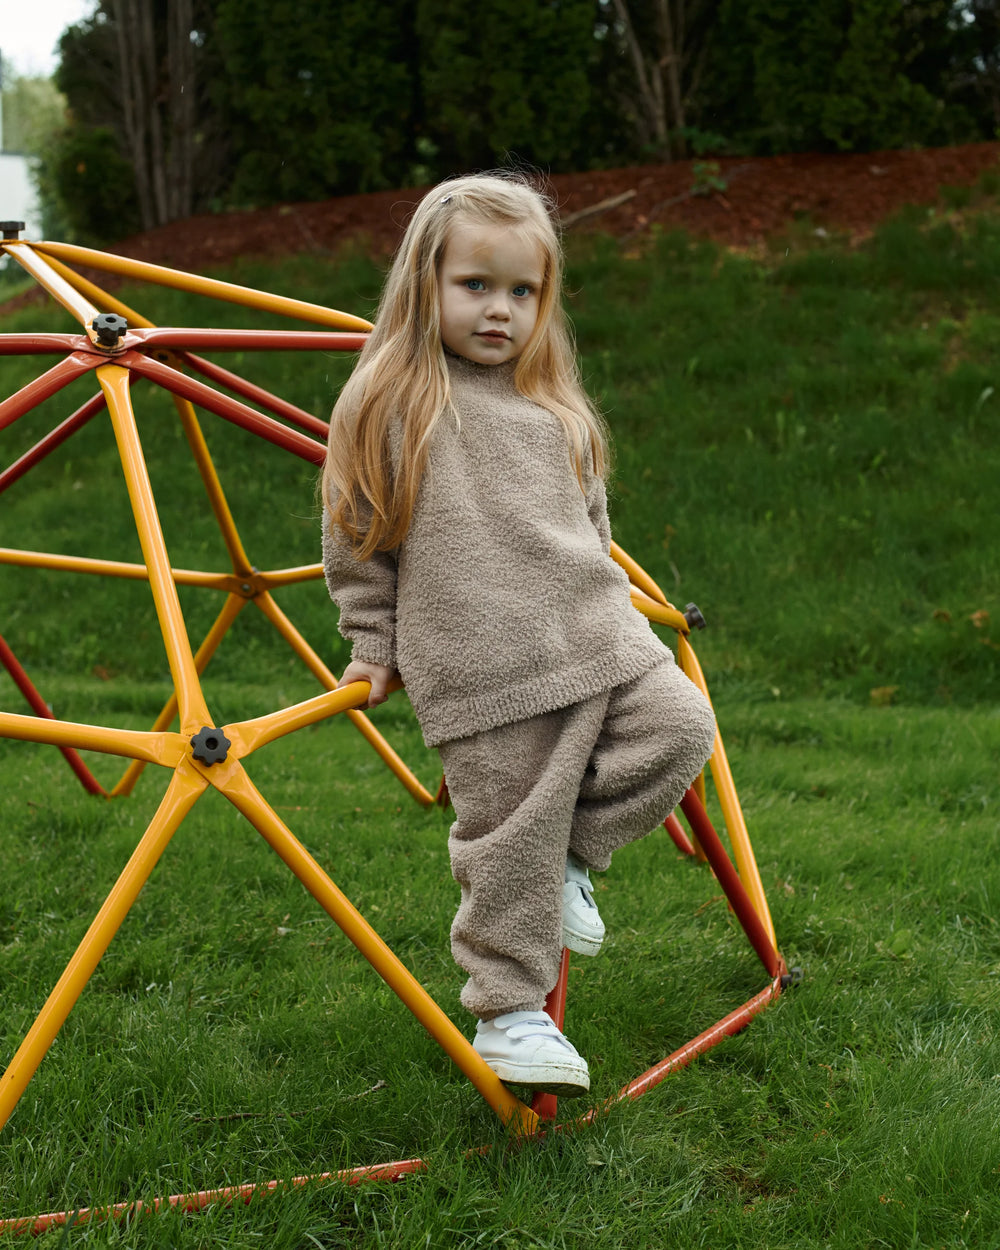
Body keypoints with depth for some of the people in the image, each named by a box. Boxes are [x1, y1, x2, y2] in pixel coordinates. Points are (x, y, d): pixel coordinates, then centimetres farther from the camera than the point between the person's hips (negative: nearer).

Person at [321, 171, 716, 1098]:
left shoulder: (554, 410, 14)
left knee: (680, 726, -10)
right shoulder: (387, 406, -1)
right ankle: (510, 1014, 13)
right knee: (510, 837, -4)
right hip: (483, 674, -5)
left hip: (599, 640, 6)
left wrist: (609, 612, 24)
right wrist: (372, 646, 5)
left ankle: (570, 854, 12)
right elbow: (354, 541, 4)